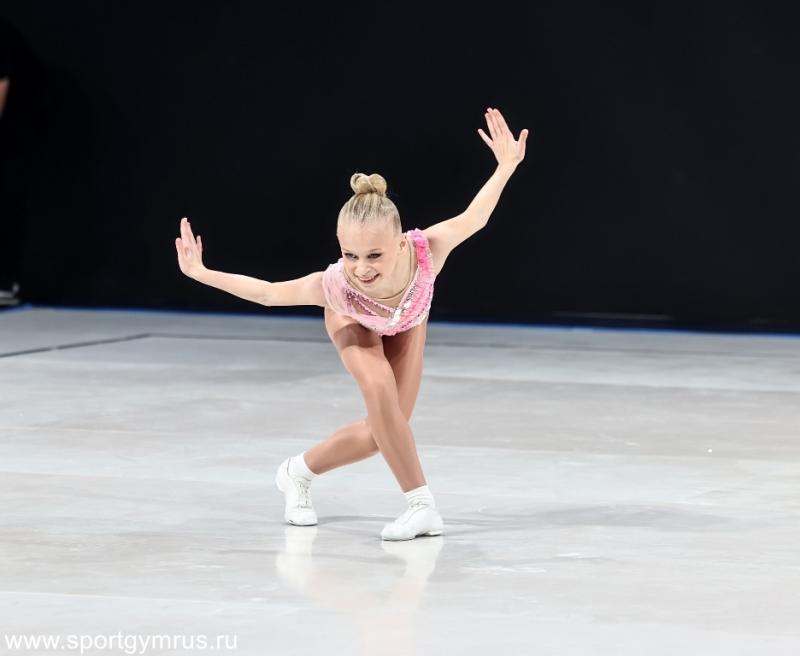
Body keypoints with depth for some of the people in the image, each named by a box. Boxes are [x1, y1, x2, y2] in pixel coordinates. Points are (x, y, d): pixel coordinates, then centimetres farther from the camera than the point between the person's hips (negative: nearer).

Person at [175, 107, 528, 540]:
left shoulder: (427, 250, -48)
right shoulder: (335, 286, -47)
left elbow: (471, 220, -27)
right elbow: (268, 293, -30)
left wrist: (506, 165, -25)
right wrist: (200, 273, -33)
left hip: (407, 321, 2)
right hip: (354, 323, -2)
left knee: (386, 428, 0)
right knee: (380, 390, -29)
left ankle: (299, 472, 25)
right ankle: (420, 504, -17)